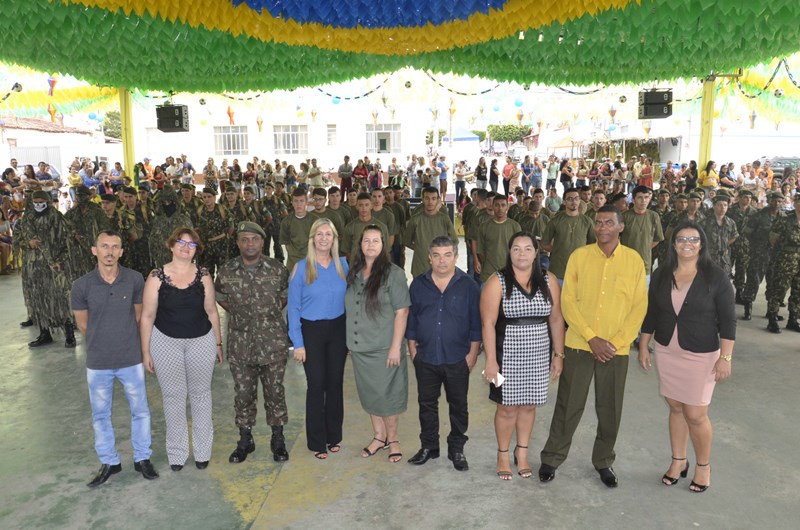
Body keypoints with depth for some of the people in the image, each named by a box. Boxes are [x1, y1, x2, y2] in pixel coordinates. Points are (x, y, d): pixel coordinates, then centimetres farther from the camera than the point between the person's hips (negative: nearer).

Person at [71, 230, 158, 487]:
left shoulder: (135, 279, -12)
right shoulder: (82, 285, -12)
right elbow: (82, 323, 3)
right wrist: (102, 342, 11)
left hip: (131, 359, 0)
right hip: (97, 362, 0)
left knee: (140, 410, 13)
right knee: (100, 414, 15)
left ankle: (142, 458, 32)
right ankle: (109, 462, 35)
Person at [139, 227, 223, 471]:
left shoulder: (203, 276, -2)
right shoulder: (156, 277, -7)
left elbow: (211, 311, 4)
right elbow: (147, 316, -3)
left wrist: (218, 343, 7)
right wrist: (146, 351, -3)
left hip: (201, 341, 1)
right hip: (166, 342, -1)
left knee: (201, 394, 10)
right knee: (173, 396, 8)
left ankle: (202, 451, 25)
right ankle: (177, 453, 23)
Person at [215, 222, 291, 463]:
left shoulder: (277, 269, -4)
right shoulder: (226, 272, -2)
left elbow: (286, 296, 11)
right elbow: (220, 298, 15)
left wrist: (270, 312, 4)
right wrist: (239, 314, 6)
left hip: (273, 343, -1)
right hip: (240, 345, 1)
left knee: (275, 391, 9)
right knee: (243, 394, 11)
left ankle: (278, 439, 25)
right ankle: (245, 439, 28)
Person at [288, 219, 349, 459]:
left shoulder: (343, 265, 2)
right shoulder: (301, 267, -7)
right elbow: (293, 307, -6)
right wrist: (298, 343, -9)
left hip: (338, 329, 3)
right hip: (312, 331, -2)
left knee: (335, 383, 9)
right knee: (316, 385, 2)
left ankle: (334, 436, 26)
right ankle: (317, 442, 17)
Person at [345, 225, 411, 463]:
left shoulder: (393, 273, -10)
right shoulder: (354, 273, 6)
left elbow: (401, 311, -12)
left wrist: (396, 347, -16)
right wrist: (351, 342, 10)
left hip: (384, 348, -5)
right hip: (359, 347, 5)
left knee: (387, 395, 7)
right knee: (369, 394, 16)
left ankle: (392, 439, 27)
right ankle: (379, 436, 33)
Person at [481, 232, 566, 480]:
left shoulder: (548, 281, 2)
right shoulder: (497, 282, -8)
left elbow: (556, 320, 6)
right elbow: (488, 324, -11)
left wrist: (559, 354, 4)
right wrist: (491, 360, -14)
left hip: (538, 355, 3)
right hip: (507, 354, -3)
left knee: (529, 404, 13)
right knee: (507, 407, 5)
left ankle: (522, 452, 32)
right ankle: (503, 454, 25)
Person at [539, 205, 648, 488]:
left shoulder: (634, 260, 0)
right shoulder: (579, 256, -2)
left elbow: (639, 306, -1)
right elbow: (567, 300, -5)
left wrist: (617, 343, -10)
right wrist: (591, 338, -12)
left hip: (616, 350, 1)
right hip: (578, 345, -1)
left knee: (610, 409, 12)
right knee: (568, 405, 7)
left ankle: (604, 461, 32)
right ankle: (552, 458, 24)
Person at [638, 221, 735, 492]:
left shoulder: (716, 276, -10)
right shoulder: (661, 274, 1)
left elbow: (728, 320, -8)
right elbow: (650, 313, 8)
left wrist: (725, 358, -11)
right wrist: (643, 346, 9)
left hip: (701, 356, -3)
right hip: (666, 351, 4)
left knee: (695, 415, 1)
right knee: (675, 408, 13)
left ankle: (703, 466, 25)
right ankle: (678, 461, 30)